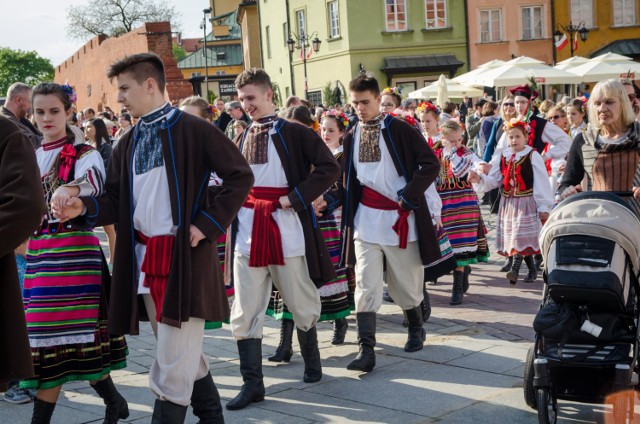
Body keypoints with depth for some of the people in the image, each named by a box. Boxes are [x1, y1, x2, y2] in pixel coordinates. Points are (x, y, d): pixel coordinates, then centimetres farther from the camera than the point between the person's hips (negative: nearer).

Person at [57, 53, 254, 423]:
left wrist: (208, 224, -12)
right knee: (184, 351, 17)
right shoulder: (128, 143, 13)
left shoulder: (193, 130, -6)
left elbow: (240, 176, -7)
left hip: (184, 254, -7)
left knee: (175, 362, -5)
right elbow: (118, 201, 13)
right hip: (144, 257, 7)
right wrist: (85, 208, -6)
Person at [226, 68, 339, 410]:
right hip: (248, 229, 4)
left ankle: (312, 361, 35)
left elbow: (329, 168, -10)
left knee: (301, 303, 10)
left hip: (285, 226, -4)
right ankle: (252, 383, 8)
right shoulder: (241, 138, 12)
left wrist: (296, 197, -14)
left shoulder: (293, 133, -3)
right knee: (245, 311, 1)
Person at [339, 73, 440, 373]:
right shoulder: (352, 137, 8)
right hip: (366, 219, 3)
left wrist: (408, 197, -16)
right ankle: (366, 349, -8)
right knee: (366, 286, -7)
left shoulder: (400, 130, -7)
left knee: (405, 282, 10)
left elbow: (430, 164, -9)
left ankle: (416, 329, 37)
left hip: (401, 217, -3)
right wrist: (349, 218, 9)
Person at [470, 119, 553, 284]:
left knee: (521, 236, -13)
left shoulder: (533, 156, -9)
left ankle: (515, 269, -17)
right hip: (508, 202, 6)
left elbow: (542, 183, -9)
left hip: (526, 202, -6)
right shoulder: (503, 157, 7)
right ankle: (532, 270, 22)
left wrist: (544, 207, -11)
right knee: (512, 237, 8)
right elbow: (492, 180, 7)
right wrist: (479, 179, -14)